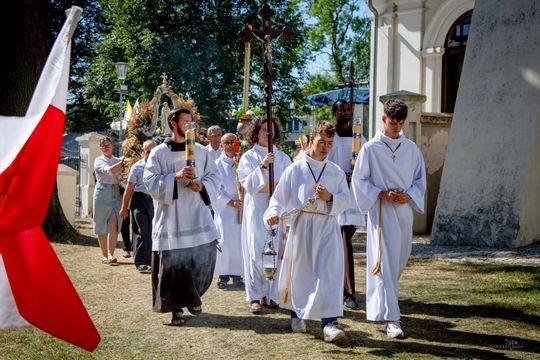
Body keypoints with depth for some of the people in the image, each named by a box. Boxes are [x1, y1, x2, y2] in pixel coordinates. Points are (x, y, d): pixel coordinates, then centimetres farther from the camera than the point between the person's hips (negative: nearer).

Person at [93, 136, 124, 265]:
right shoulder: (98, 161, 4)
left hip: (116, 195, 2)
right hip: (102, 194, -1)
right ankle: (105, 256, 14)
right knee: (102, 227, 3)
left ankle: (111, 255, -20)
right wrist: (124, 162, -26)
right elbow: (109, 170, -16)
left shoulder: (118, 160, 15)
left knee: (113, 225, -13)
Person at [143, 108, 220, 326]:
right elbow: (150, 181, -6)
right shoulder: (159, 152, 1)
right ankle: (176, 308, 14)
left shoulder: (201, 151, 10)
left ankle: (193, 296, 27)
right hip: (171, 217, -3)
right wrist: (175, 176, -18)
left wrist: (201, 185, -10)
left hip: (197, 216, 3)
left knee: (204, 255, 1)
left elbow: (213, 177, 10)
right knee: (173, 263, -1)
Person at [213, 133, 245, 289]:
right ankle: (223, 274, 6)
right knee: (225, 242, -5)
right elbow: (216, 189, -2)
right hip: (224, 209, -2)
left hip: (241, 208, 2)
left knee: (240, 241, -1)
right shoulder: (218, 164, 2)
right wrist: (231, 202, -11)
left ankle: (237, 275, 9)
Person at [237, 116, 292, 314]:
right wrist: (262, 166, -16)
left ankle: (269, 294, 10)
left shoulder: (282, 157, 10)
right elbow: (247, 183, -7)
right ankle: (255, 297, 1)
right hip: (256, 210, -2)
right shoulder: (248, 157, 4)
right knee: (256, 253, -5)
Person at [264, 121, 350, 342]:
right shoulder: (295, 169, 1)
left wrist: (330, 198, -11)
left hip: (328, 226, 1)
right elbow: (279, 196, 1)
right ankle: (296, 315, 31)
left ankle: (329, 323, -10)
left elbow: (345, 201, 8)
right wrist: (273, 212, -17)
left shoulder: (337, 172, 8)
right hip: (302, 225, -1)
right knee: (299, 272, 9)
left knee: (329, 273, -9)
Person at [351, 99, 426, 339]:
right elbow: (359, 180, -2)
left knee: (400, 260, 14)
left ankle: (379, 302, 36)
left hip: (405, 209, 5)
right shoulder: (370, 149, -4)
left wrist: (408, 196, -6)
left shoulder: (411, 149, 8)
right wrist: (381, 194, -14)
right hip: (381, 210, -5)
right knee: (385, 262, -10)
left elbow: (420, 179, 13)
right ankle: (391, 319, -11)